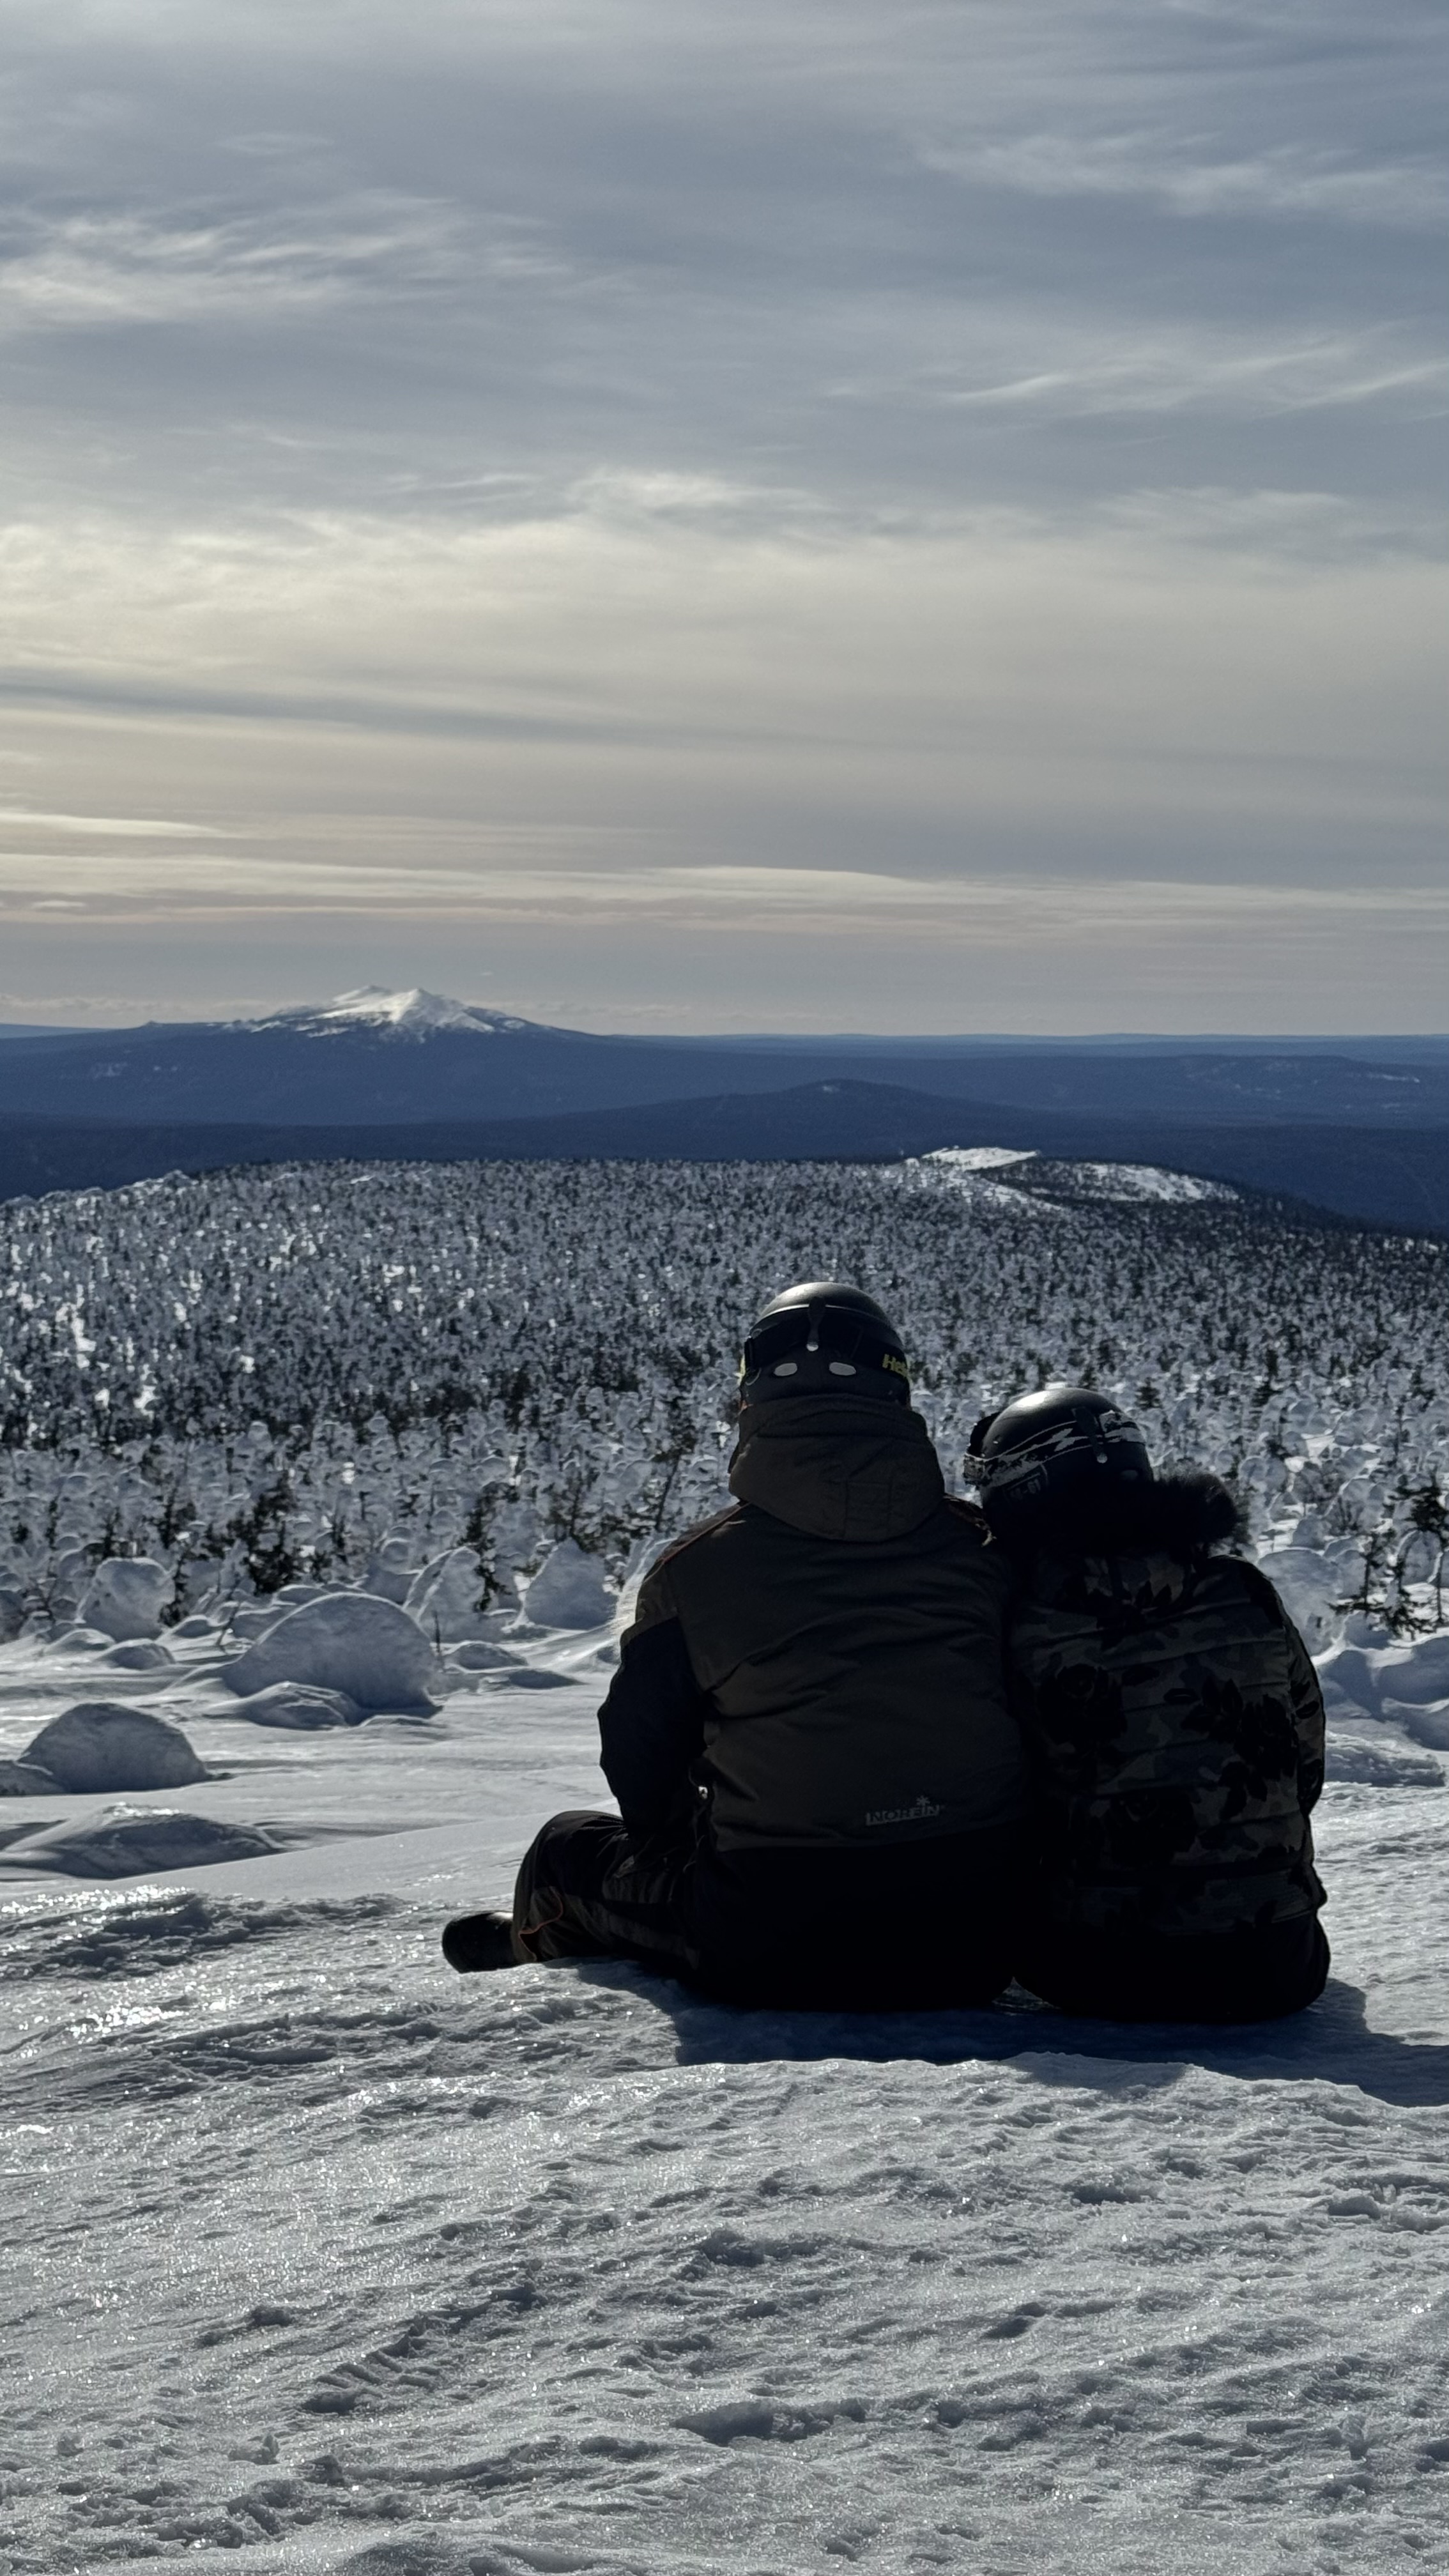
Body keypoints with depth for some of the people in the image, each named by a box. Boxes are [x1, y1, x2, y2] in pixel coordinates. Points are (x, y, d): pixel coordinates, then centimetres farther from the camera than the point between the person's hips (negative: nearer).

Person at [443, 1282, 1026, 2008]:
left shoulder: (696, 1568, -4)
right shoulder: (978, 1546, 3)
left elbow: (640, 1768, 6)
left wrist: (689, 1838, 28)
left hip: (774, 1955, -3)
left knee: (572, 1847, 25)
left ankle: (530, 1950, 56)